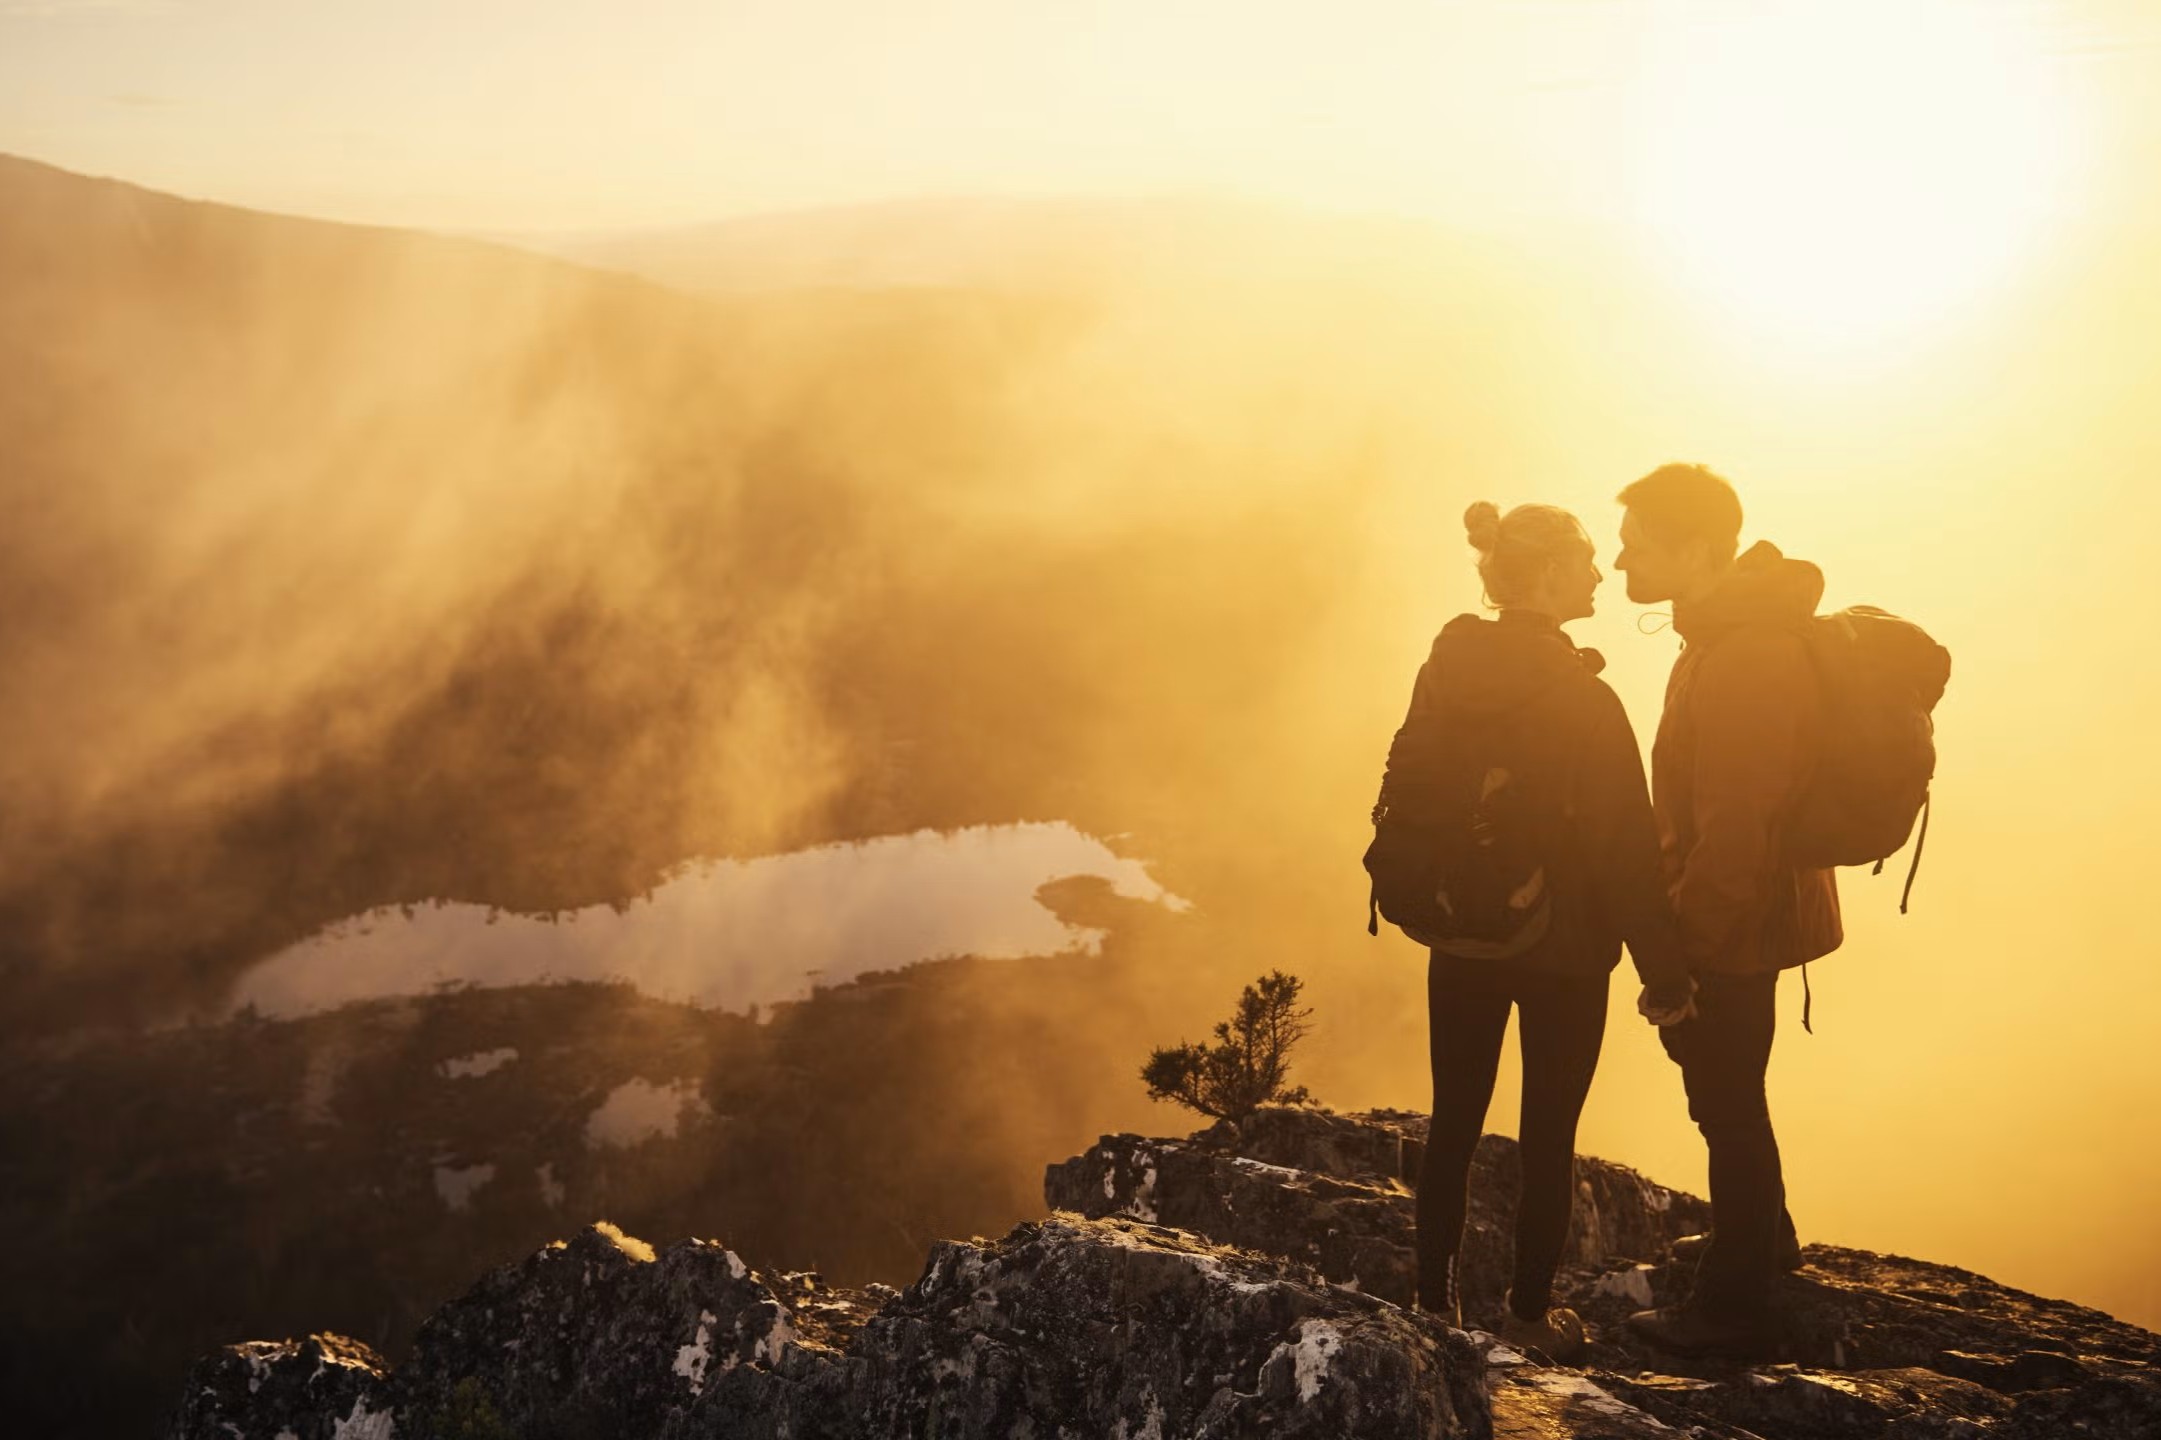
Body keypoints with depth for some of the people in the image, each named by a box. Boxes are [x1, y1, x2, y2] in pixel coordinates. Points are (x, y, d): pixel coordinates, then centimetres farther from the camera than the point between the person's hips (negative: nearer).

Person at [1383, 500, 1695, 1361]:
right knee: (1548, 1136, 10)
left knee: (1454, 1123, 15)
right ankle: (1530, 1315, 20)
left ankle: (1435, 1300, 24)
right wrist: (1663, 971, -11)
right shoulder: (1582, 699, -19)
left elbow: (1404, 794, 4)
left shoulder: (1446, 670, -3)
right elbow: (1625, 846, -17)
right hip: (1565, 950, -4)